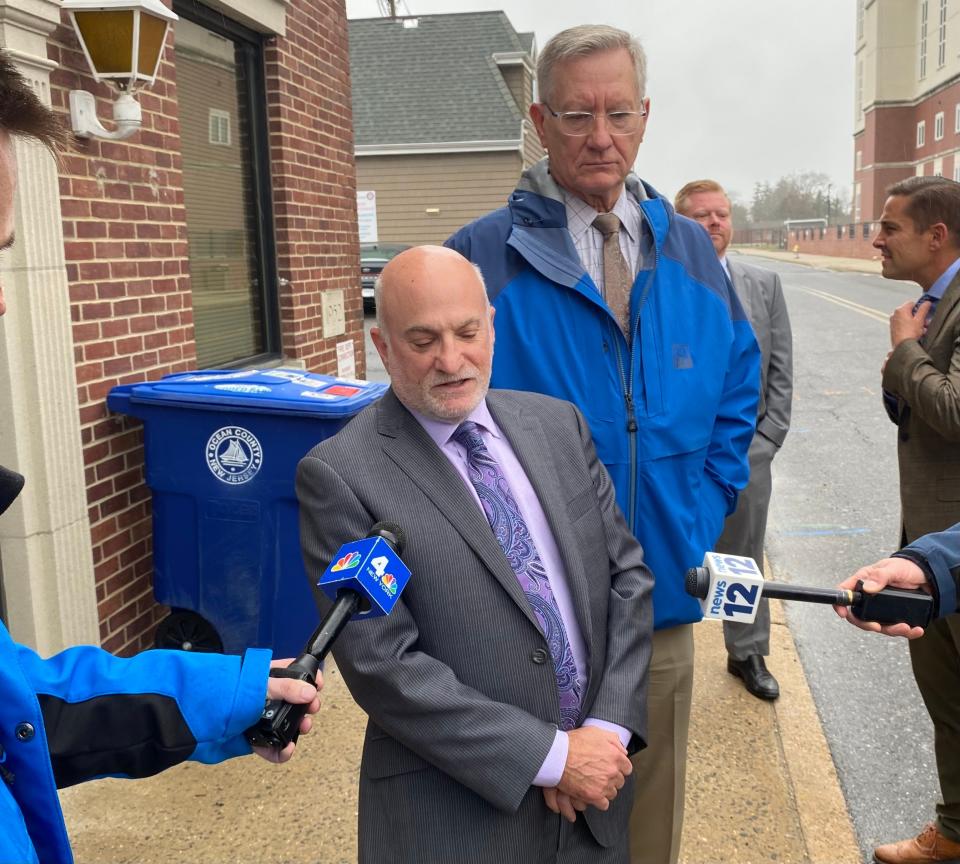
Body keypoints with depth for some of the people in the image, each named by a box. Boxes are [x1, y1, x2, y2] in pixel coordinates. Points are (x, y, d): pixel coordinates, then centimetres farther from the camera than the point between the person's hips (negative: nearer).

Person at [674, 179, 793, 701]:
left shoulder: (764, 285, 6)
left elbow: (781, 369, 6)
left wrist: (767, 438, -1)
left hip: (747, 449, 3)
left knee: (744, 560, 16)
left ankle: (748, 654, 33)